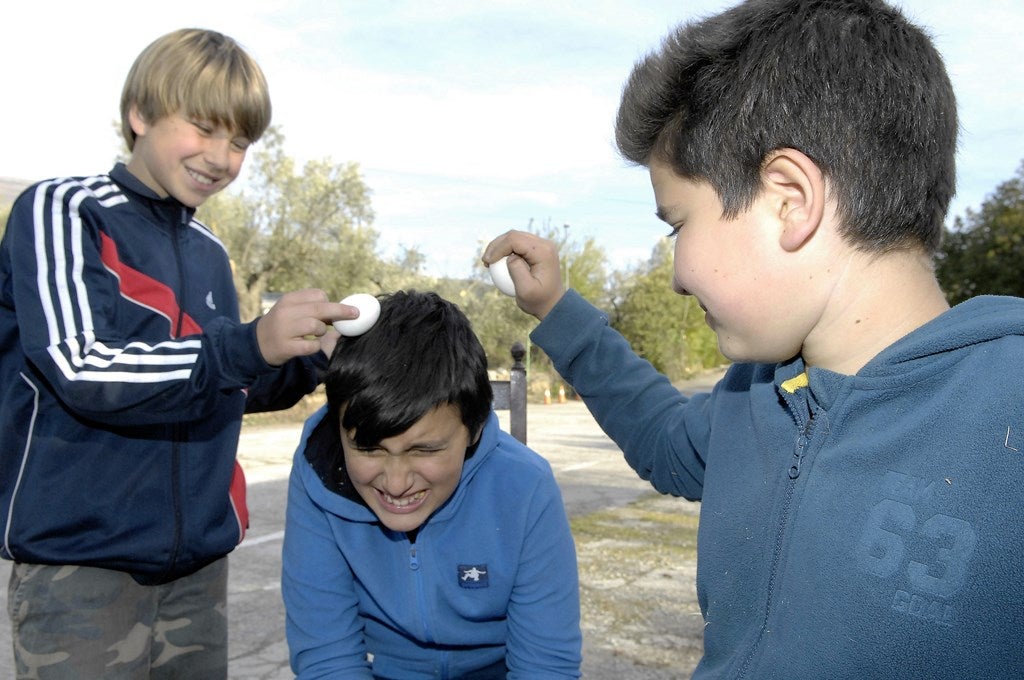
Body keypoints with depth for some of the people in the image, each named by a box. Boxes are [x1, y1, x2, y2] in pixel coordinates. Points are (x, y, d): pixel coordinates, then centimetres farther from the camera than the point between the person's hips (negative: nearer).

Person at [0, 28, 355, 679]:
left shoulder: (210, 252, 11)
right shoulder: (62, 211, -6)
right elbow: (83, 370, -19)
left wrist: (308, 360, -1)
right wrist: (250, 344, -31)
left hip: (199, 562, 6)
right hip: (81, 562, -5)